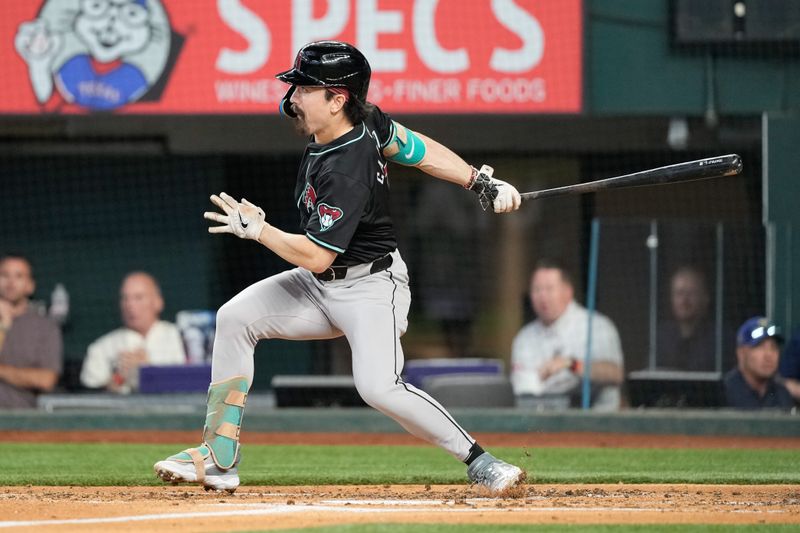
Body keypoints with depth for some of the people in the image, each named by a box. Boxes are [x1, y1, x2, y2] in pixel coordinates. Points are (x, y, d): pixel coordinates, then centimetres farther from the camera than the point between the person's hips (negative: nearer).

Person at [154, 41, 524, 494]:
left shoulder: (345, 172, -29)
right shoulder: (366, 121, -4)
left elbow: (316, 256, -27)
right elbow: (420, 150, 6)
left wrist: (256, 228, -17)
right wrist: (479, 181, 8)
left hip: (371, 289, -10)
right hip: (321, 287, 10)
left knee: (379, 386, -28)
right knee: (235, 317, -3)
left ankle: (478, 461, -12)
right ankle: (219, 460, -3)